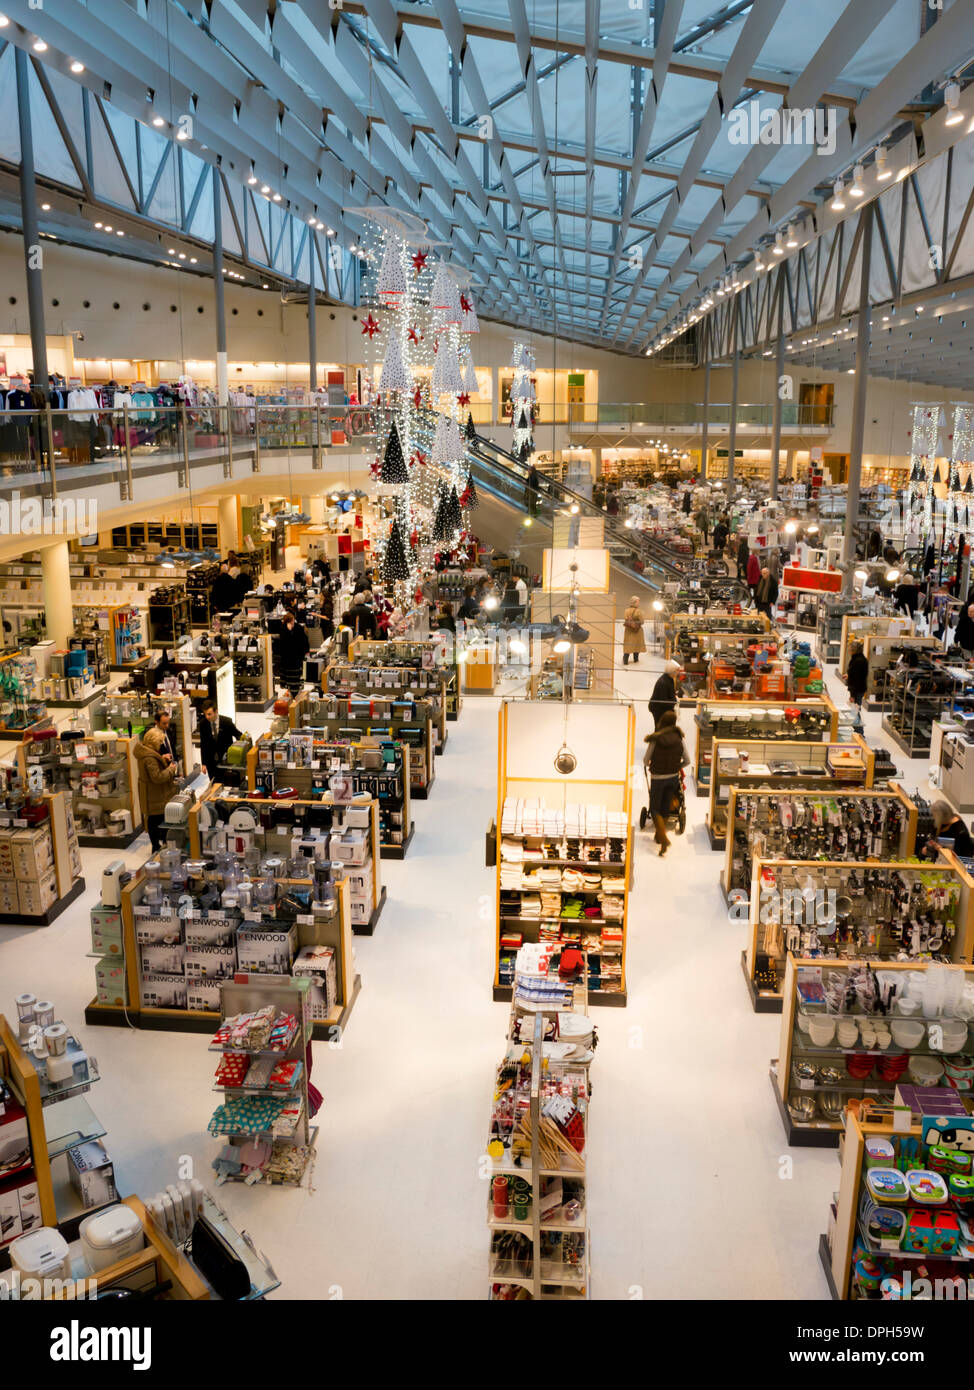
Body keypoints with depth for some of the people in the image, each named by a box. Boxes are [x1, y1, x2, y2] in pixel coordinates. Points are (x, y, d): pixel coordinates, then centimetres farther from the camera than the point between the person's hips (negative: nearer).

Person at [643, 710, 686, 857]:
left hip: (657, 778, -4)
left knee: (654, 809, 8)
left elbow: (645, 762, -11)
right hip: (673, 777, 4)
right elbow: (686, 760, 0)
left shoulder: (655, 740, -18)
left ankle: (664, 839, -9)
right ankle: (658, 835, 33)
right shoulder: (678, 738, -8)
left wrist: (649, 765, 12)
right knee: (665, 807, 20)